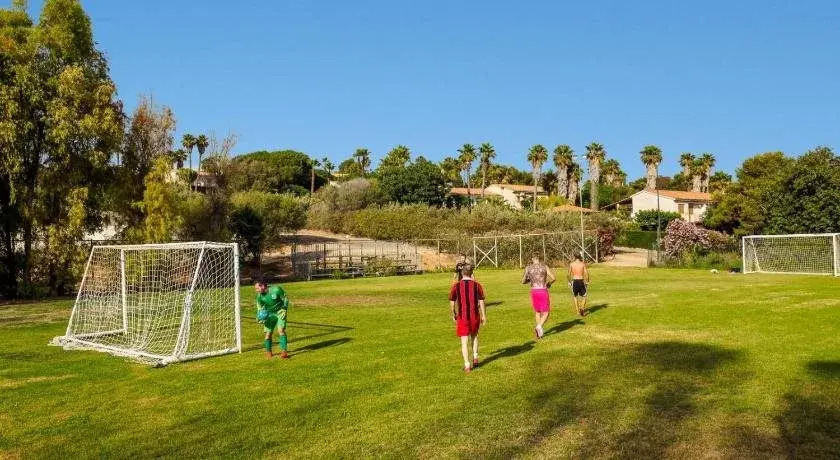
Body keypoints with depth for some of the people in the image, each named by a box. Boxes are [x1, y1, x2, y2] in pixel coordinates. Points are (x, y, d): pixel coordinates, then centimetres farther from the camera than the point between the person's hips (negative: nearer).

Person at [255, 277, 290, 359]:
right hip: (269, 314, 3)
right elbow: (259, 308, 2)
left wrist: (284, 310, -13)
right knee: (268, 333, -1)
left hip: (280, 312, -3)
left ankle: (284, 351, -13)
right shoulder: (259, 296, -11)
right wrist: (259, 317, -16)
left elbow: (285, 299, -8)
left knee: (281, 330, -17)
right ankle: (268, 352, 19)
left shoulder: (276, 289, -22)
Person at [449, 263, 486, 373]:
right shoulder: (477, 285, -3)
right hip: (475, 315, 2)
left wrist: (453, 314, 12)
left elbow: (452, 302, -2)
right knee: (474, 335, 27)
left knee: (464, 341, 2)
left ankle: (467, 365, 1)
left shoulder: (456, 286, -6)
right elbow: (481, 301, -3)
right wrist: (484, 315, 4)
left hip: (462, 316, -2)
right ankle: (475, 357, 23)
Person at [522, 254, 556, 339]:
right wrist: (549, 283, 14)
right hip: (543, 291, -2)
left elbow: (523, 281, 5)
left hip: (534, 292, 2)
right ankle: (538, 327, -19)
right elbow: (553, 278, -7)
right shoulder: (544, 266, -2)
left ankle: (540, 333, 21)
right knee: (546, 313, 7)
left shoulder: (528, 268, 2)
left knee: (537, 312, 22)